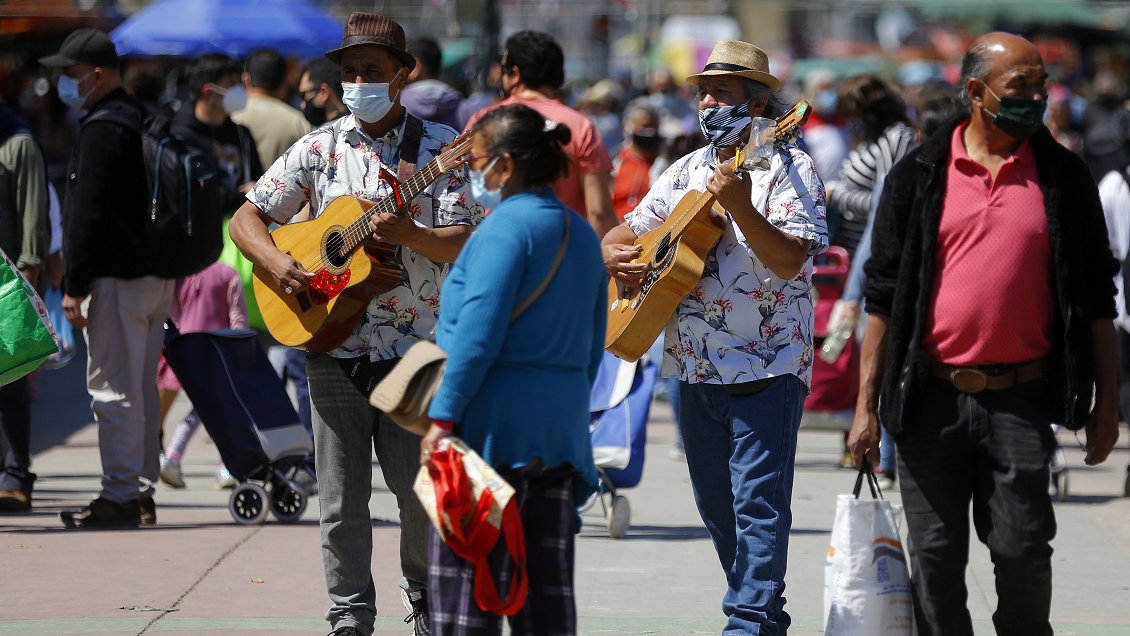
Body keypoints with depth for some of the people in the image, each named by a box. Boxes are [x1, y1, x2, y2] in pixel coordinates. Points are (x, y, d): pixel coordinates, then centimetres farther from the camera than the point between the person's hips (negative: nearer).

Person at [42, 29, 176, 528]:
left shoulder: (101, 130, -14)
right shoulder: (144, 121, 16)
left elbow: (87, 213, -18)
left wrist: (74, 286, -17)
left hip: (117, 279, -10)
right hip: (157, 273, 10)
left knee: (113, 388, -7)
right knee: (141, 388, 13)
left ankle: (119, 496, -8)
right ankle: (142, 491, 18)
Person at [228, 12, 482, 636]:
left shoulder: (438, 147, 1)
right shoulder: (319, 149, 6)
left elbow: (465, 244, -5)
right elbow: (247, 218, 8)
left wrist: (411, 236, -24)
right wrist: (275, 261, -12)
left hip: (414, 348, -1)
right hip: (333, 347, 1)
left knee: (420, 489, 3)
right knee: (341, 498, 2)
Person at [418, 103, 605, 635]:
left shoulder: (505, 227, -11)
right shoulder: (581, 233, 15)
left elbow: (478, 334, -19)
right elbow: (593, 344, 19)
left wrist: (444, 415, -17)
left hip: (496, 426, -8)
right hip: (562, 427, 8)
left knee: (462, 573, -4)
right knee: (548, 580, 8)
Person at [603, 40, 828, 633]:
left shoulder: (788, 168, -6)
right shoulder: (686, 171, 14)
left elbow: (791, 260, -18)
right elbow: (629, 231, 20)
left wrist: (739, 207, -31)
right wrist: (614, 254, -4)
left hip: (766, 367, -7)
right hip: (693, 363, 7)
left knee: (758, 501, -11)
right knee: (716, 506, 12)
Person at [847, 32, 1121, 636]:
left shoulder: (1062, 177, 5)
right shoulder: (919, 176, 4)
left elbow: (1095, 298, 9)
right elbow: (883, 296, 5)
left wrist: (1105, 403, 5)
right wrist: (867, 404, 1)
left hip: (1021, 399, 0)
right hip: (932, 399, 0)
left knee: (1021, 549, -4)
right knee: (935, 561, 4)